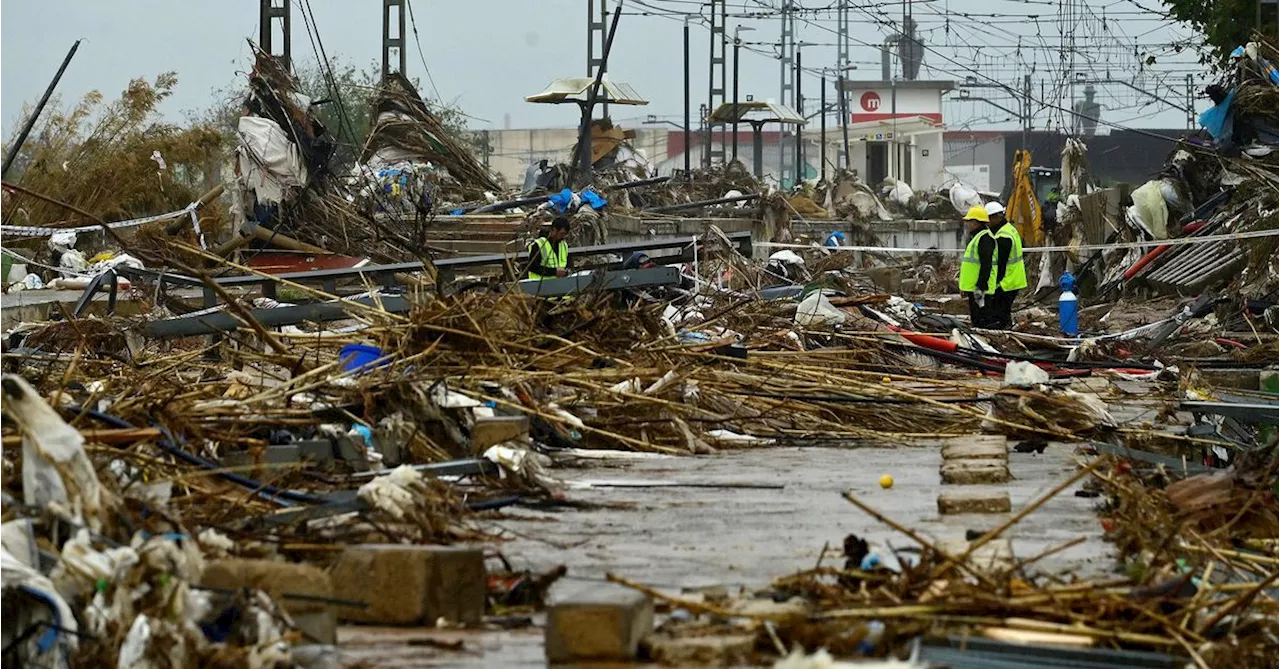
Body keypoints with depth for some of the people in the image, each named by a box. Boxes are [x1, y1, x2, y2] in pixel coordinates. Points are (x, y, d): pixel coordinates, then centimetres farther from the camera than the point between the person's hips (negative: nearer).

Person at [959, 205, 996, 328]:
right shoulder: (975, 237, 19)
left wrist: (980, 286, -26)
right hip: (973, 287, 11)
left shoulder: (985, 238, -15)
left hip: (980, 287, -11)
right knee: (975, 320, 14)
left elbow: (986, 265, -23)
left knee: (982, 321, -11)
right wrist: (964, 286, 26)